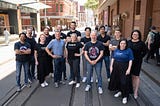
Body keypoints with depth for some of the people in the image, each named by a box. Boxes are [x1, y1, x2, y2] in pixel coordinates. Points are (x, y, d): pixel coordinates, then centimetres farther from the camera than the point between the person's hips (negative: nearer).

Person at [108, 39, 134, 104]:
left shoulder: (129, 50, -6)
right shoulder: (116, 50, 7)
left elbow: (130, 60, -9)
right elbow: (113, 58, 10)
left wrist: (129, 69, -15)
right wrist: (111, 66, 5)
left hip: (124, 68, -4)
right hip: (116, 67, 5)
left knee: (124, 82, -3)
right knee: (116, 80, 13)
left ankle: (125, 96, 11)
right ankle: (120, 91, 37)